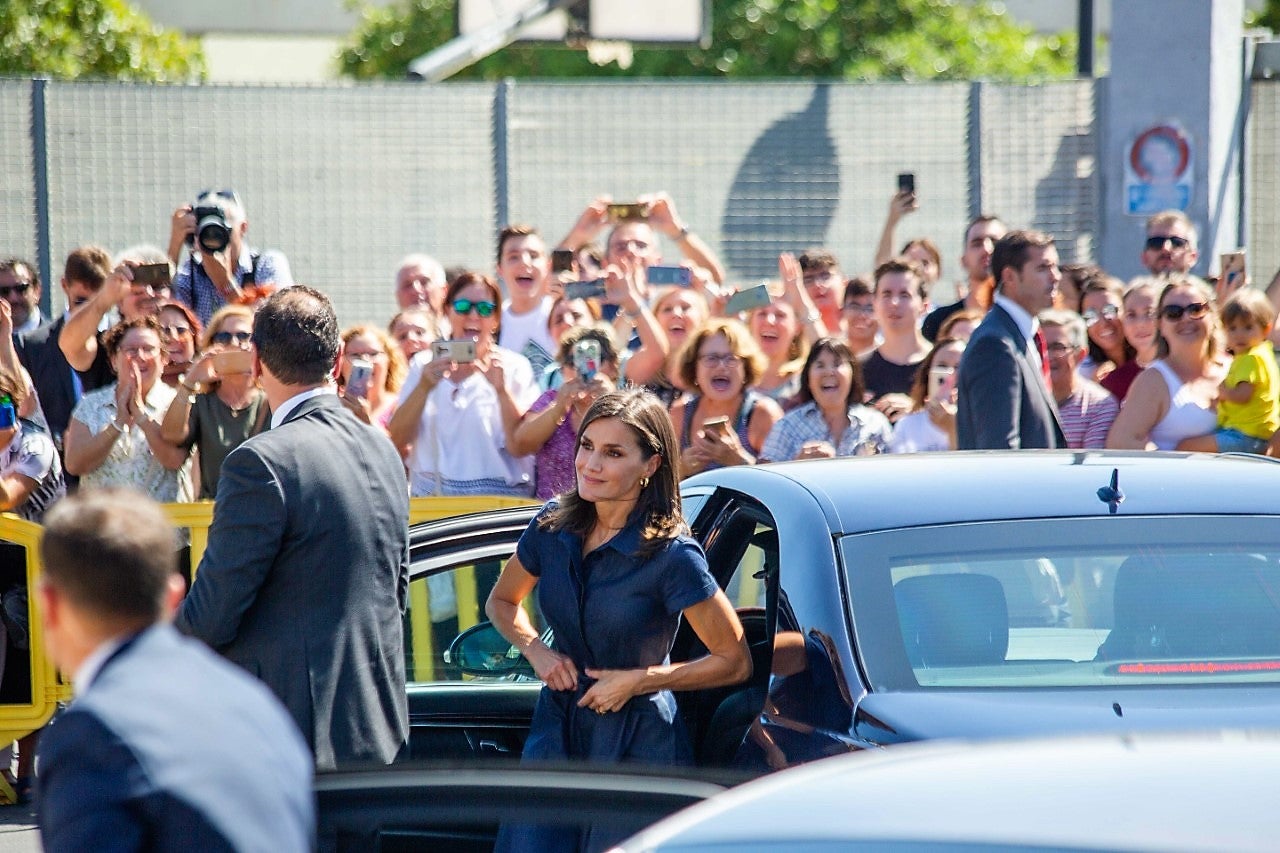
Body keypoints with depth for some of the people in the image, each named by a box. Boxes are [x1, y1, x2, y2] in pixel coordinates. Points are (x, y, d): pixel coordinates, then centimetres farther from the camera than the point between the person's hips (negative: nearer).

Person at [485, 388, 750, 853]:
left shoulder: (672, 556, -16)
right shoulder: (553, 528, -1)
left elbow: (734, 662, -10)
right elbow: (502, 602, 18)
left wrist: (638, 680, -14)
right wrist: (536, 651, -1)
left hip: (637, 746, -4)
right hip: (556, 730, 4)